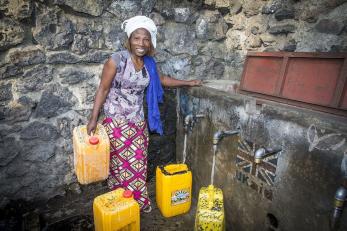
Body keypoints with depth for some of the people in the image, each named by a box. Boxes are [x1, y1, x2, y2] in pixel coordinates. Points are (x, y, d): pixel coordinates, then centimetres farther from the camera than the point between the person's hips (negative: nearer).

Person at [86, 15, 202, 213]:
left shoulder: (149, 62, 3)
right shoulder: (117, 60, -15)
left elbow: (162, 80, 18)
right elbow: (103, 89, -11)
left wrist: (188, 83, 21)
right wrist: (94, 118, -13)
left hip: (138, 122, 5)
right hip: (117, 122, -5)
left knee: (139, 164, 14)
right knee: (122, 165, 6)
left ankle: (139, 202, 33)